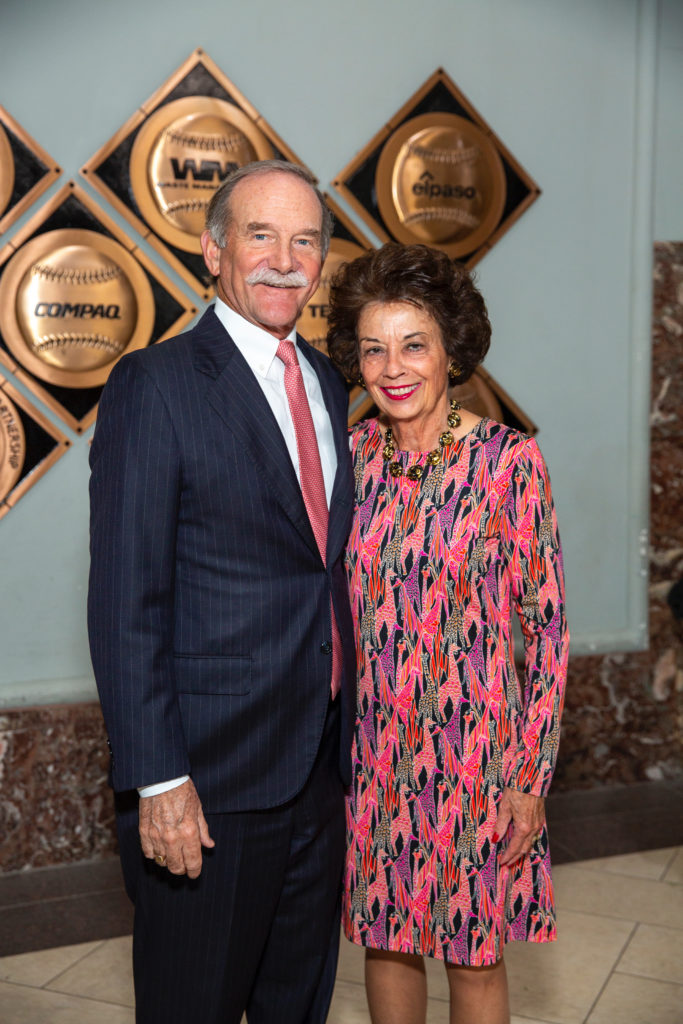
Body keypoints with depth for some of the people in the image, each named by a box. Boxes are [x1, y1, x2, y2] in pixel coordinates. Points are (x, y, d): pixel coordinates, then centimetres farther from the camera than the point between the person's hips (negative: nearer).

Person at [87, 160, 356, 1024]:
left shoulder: (325, 383, 9)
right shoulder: (155, 386, -13)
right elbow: (126, 602, -16)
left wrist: (344, 725, 11)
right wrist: (158, 780, -18)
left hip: (320, 759, 7)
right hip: (211, 774, -6)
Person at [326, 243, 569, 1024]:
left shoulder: (509, 460, -11)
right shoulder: (348, 457, -1)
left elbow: (546, 624, -8)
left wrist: (532, 776, -9)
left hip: (475, 747, -3)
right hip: (371, 748, 3)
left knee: (474, 951, 12)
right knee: (385, 936, 17)